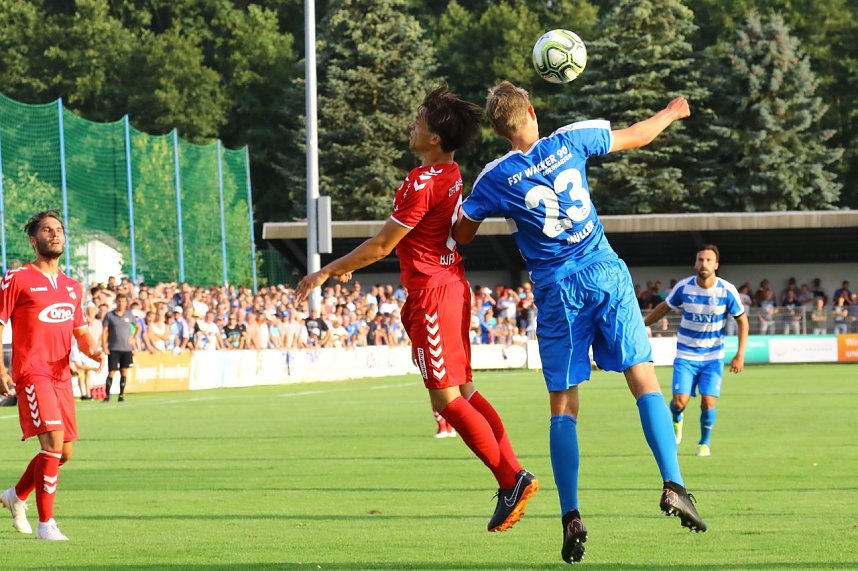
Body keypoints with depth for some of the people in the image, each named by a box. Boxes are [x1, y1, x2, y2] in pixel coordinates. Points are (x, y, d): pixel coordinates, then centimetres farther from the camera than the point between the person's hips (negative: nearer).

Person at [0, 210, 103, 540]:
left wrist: (90, 348, -1)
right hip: (32, 374, -7)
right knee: (53, 442, -19)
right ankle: (45, 523, -13)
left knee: (64, 453, 9)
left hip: (61, 376, 7)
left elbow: (80, 331, 23)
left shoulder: (72, 287, 17)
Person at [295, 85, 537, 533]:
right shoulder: (451, 176, 11)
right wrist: (349, 265, 30)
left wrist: (327, 273, -8)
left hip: (432, 291, -10)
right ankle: (513, 474, 11)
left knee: (446, 399, -7)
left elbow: (383, 244, -16)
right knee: (464, 392, 13)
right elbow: (401, 238, 23)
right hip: (451, 283, 10)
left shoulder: (423, 184, -20)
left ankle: (512, 480, -7)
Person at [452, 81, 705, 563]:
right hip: (606, 276, 1)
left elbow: (463, 235, 9)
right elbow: (635, 136, 14)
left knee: (563, 407, 4)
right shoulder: (569, 141, 0)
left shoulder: (495, 178, -2)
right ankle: (673, 484, -15)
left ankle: (571, 517, -3)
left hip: (557, 292, 0)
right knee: (645, 379, 1)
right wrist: (672, 112, 33)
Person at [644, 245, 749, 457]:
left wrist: (740, 355, -8)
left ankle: (704, 443, 15)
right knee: (680, 401, -12)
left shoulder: (727, 291, -13)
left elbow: (742, 321, -2)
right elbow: (664, 307, 8)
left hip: (713, 356, 0)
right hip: (685, 355, 0)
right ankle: (676, 420, 26)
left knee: (708, 402, -12)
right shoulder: (684, 287, -11)